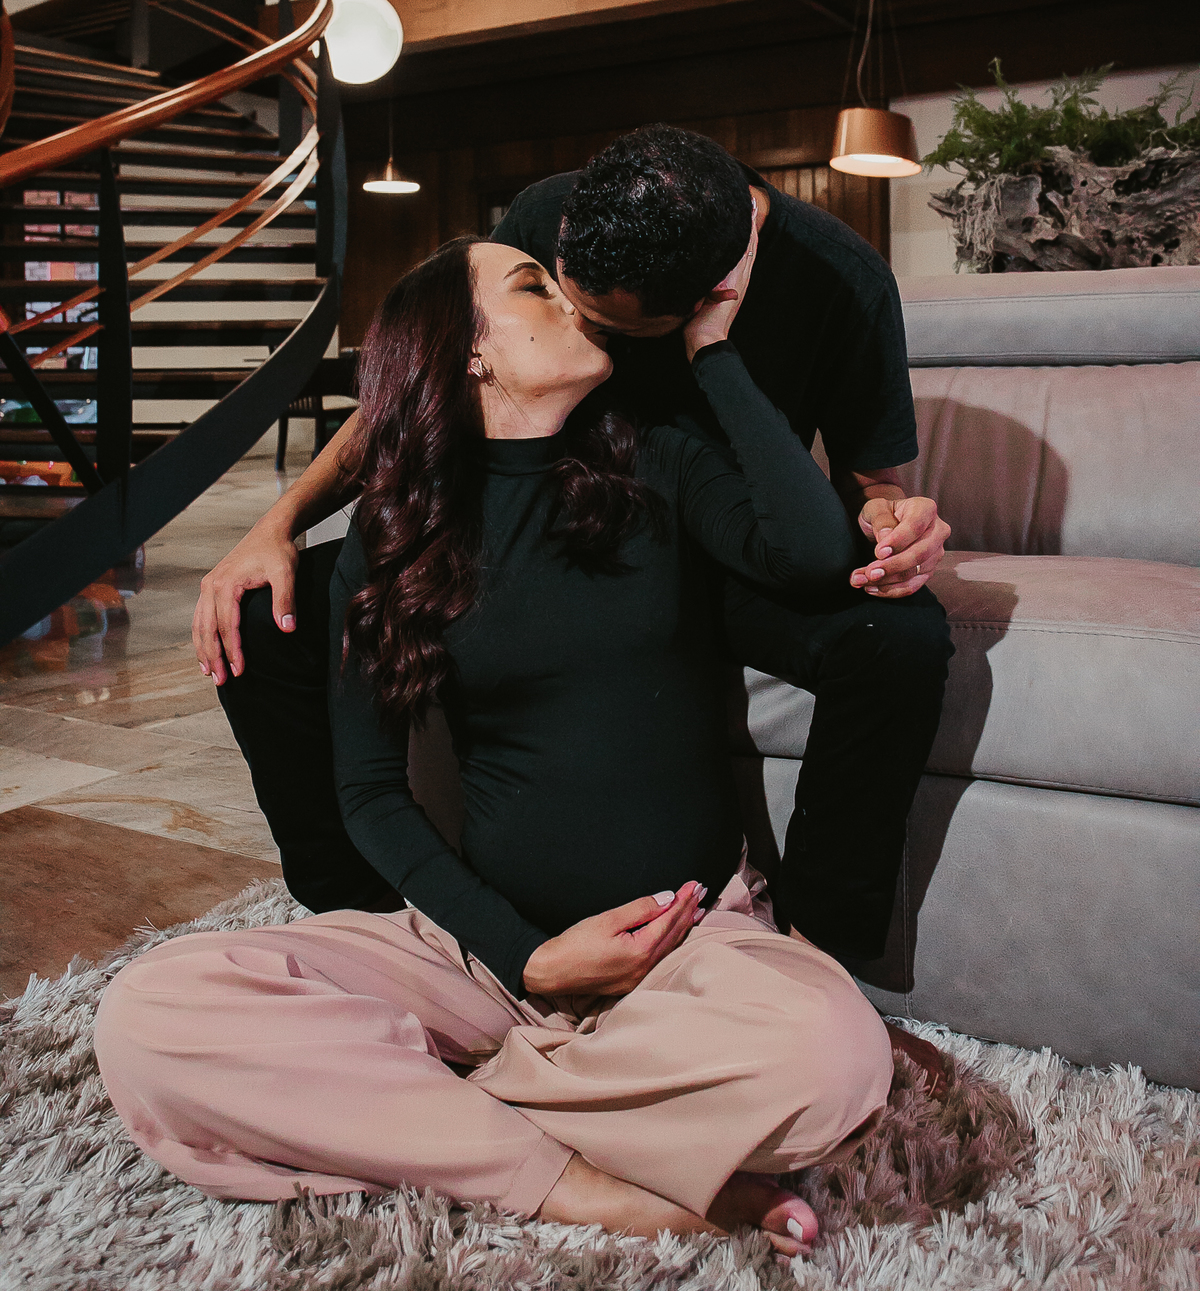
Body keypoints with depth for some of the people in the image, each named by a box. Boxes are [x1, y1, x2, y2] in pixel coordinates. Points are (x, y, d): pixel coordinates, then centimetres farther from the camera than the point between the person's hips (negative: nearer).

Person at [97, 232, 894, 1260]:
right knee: (151, 1011, -21)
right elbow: (369, 790, 3)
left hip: (692, 930, 0)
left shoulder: (654, 469, 5)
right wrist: (525, 956, -10)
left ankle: (397, 1099, -14)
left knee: (832, 1050, -35)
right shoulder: (393, 541, 5)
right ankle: (583, 1187, -19)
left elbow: (817, 550, -15)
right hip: (490, 936, 1)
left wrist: (713, 346, -5)